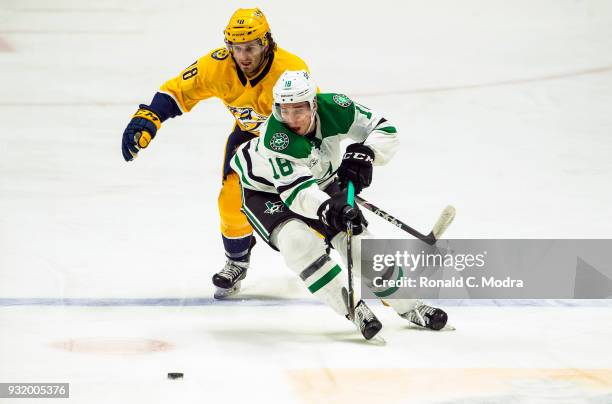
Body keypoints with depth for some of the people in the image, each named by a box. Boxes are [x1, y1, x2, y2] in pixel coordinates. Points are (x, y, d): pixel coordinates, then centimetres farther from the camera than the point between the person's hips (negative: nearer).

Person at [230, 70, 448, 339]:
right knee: (298, 241, -29)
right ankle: (354, 309, -20)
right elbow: (296, 189, -45)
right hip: (268, 192, -4)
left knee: (357, 238, -2)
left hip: (321, 182, 4)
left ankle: (409, 307, 13)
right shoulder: (273, 138, -38)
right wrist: (328, 208, -62)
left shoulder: (335, 109, -26)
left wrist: (363, 154, -37)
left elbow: (385, 131, -18)